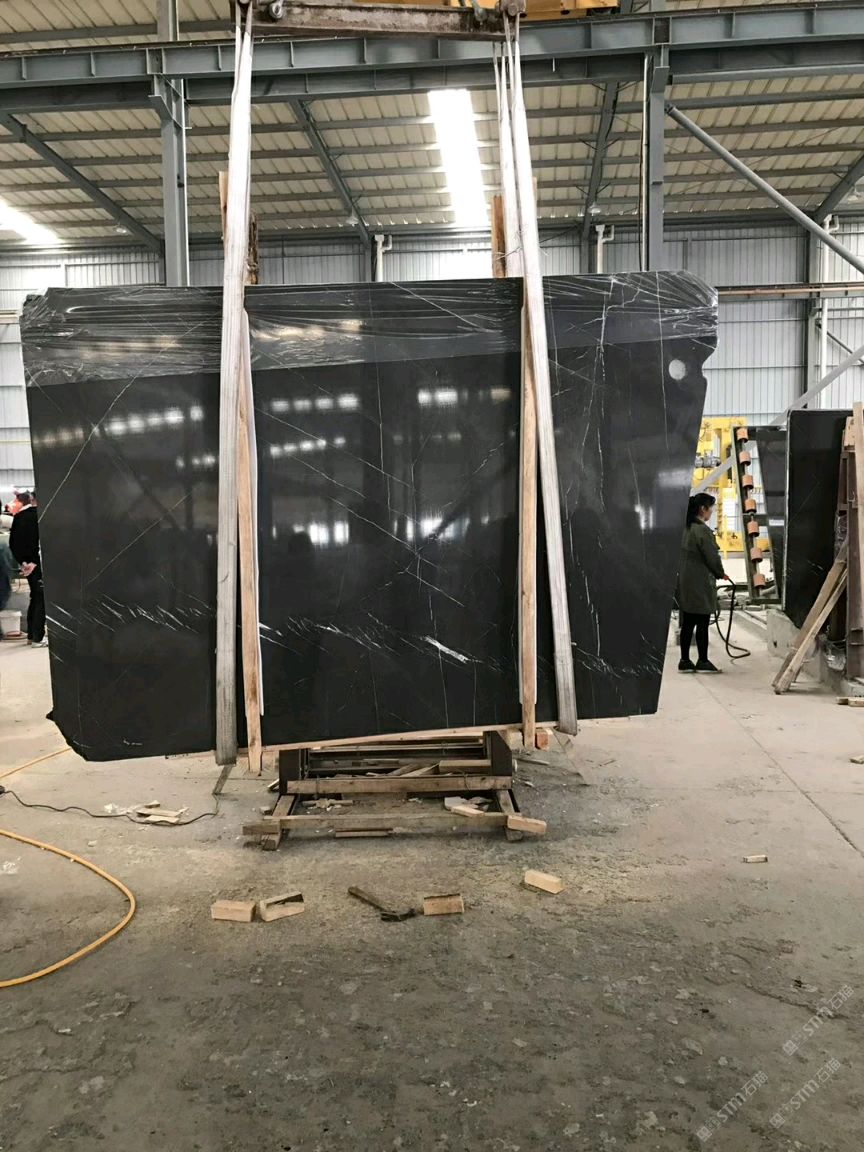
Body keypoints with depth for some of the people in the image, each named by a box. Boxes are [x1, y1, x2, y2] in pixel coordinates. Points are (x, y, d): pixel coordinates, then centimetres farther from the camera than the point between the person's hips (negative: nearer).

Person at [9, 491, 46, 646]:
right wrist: (34, 562, -13)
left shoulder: (18, 517, 8)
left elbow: (12, 542, 6)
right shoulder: (36, 514, -11)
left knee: (35, 598, 17)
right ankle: (38, 637, -4)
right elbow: (39, 539, -18)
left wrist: (22, 562, 4)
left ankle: (31, 635, 20)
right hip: (38, 563, -7)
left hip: (27, 563, 7)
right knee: (41, 598, -2)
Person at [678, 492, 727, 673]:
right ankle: (703, 661, 6)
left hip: (685, 581, 8)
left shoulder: (685, 528, 10)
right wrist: (720, 574, 6)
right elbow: (712, 557, -13)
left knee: (687, 623, 11)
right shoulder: (702, 530, -16)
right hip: (701, 583, -8)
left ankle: (685, 660, 14)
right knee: (702, 623, 0)